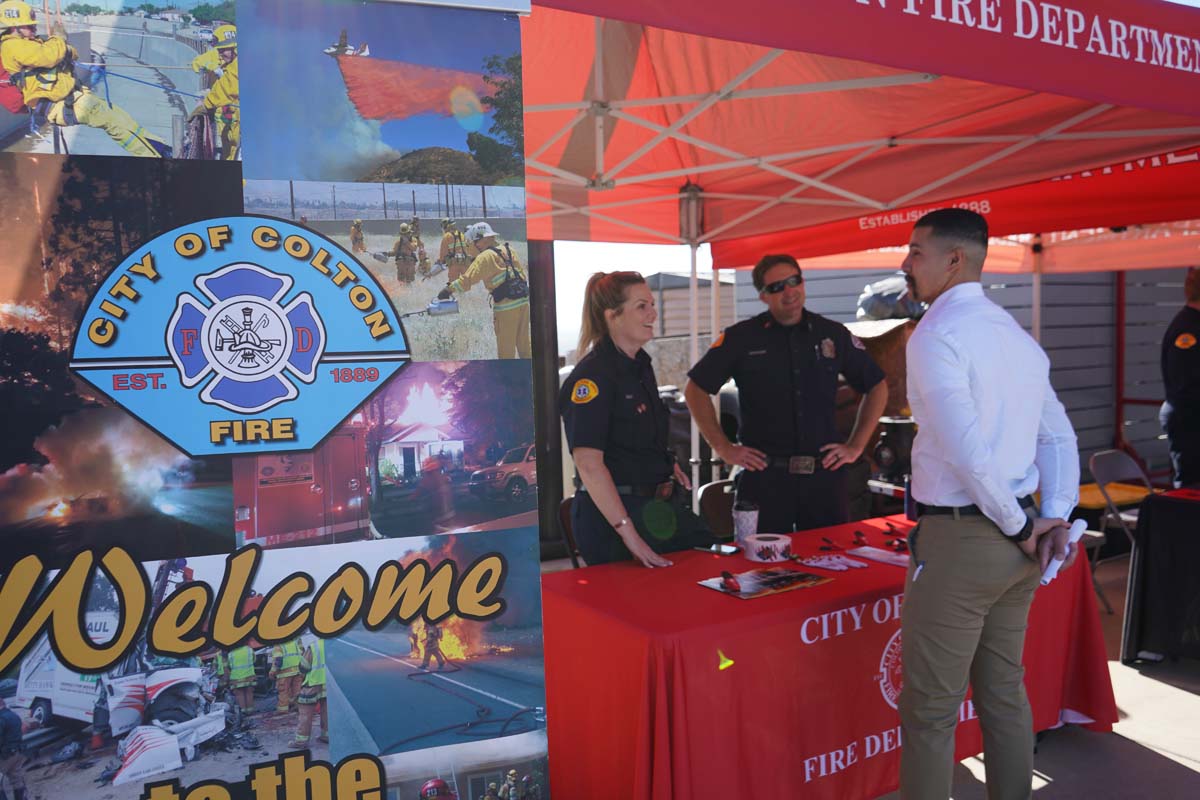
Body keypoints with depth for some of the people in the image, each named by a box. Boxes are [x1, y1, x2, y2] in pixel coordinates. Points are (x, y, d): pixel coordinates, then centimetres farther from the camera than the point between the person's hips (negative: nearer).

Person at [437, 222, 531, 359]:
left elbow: (468, 278, -16)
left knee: (506, 347, 5)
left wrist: (449, 289, -10)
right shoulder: (508, 250, 12)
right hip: (523, 301, 7)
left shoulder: (486, 257, -9)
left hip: (507, 305, -7)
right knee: (523, 342, 18)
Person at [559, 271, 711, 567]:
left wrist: (668, 466, 8)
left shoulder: (641, 366, 11)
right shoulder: (592, 375, -17)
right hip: (610, 516, -9)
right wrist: (628, 533, -26)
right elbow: (588, 463, -25)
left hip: (659, 507, 9)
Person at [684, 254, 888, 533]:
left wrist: (856, 446, 10)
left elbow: (877, 386, 17)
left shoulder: (834, 334, 7)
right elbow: (695, 389, 4)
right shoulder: (741, 337, 0)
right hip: (764, 476, -2)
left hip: (825, 474, 2)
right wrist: (723, 448, -1)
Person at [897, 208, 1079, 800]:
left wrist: (1018, 525, -11)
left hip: (959, 539, -9)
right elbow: (1059, 437, 13)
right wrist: (1056, 518, 3)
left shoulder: (935, 334, -14)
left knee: (930, 710, 2)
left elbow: (967, 449, -23)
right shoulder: (1018, 335, 13)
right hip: (1017, 546, 9)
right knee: (1005, 694, 19)